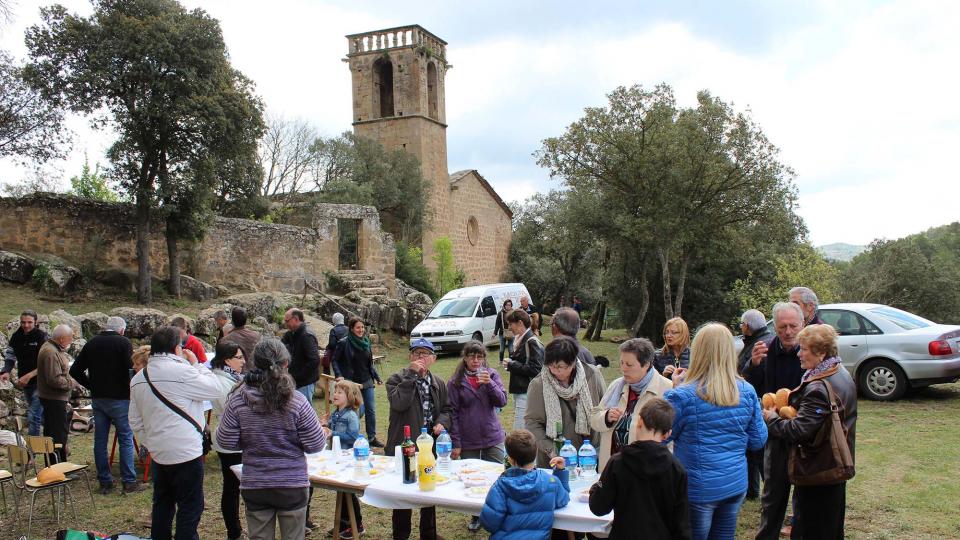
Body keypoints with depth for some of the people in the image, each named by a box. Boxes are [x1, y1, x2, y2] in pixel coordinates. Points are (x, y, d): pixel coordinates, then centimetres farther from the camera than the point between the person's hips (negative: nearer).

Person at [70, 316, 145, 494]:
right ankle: (129, 482, 1)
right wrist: (130, 389, 3)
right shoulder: (123, 343, -8)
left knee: (100, 440, 10)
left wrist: (92, 386, 13)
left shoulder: (91, 343, 8)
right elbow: (131, 370, -15)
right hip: (119, 398, -5)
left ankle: (105, 482, 15)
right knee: (126, 439, 1)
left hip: (98, 398, 5)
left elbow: (75, 371, 9)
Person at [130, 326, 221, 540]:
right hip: (186, 452, -8)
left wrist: (151, 444, 21)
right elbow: (214, 389, -8)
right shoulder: (181, 371, -17)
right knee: (190, 507, 1)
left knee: (162, 505, 20)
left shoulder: (137, 379, 9)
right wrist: (196, 364, 1)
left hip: (158, 454, 8)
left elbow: (135, 422, 13)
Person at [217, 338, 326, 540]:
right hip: (292, 485, -2)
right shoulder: (297, 401, -16)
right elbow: (315, 445, -11)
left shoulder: (238, 400, -10)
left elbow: (226, 442, -3)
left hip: (253, 486, 2)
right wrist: (322, 430, 10)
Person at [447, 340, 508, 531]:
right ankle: (476, 516, 27)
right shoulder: (455, 382, -3)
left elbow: (502, 401, -6)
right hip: (468, 442, -1)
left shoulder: (491, 375, 2)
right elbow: (453, 414, -2)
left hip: (493, 438, 1)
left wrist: (489, 383, -22)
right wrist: (456, 443, -5)